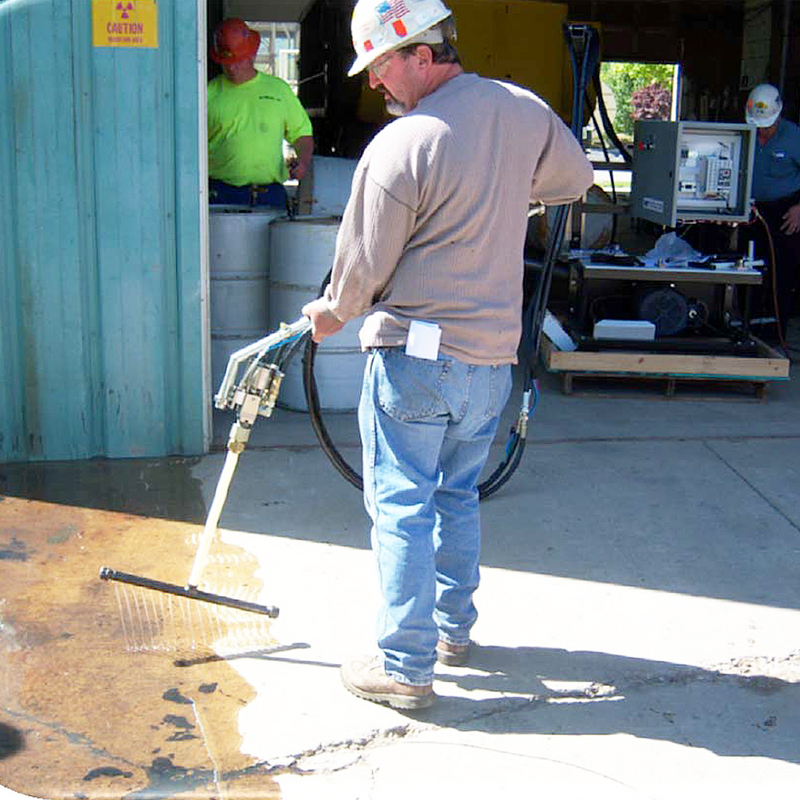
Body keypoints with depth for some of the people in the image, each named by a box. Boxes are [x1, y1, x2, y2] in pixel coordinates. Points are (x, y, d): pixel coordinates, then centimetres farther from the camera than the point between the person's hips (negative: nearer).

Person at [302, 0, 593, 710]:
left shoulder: (398, 148, -17)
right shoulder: (525, 111, 1)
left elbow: (364, 268, -9)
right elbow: (576, 178, 20)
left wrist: (330, 313, 11)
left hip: (415, 356, -6)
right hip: (495, 352, 7)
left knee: (401, 506, 3)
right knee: (457, 494, 21)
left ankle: (407, 667, 9)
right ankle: (455, 624, 34)